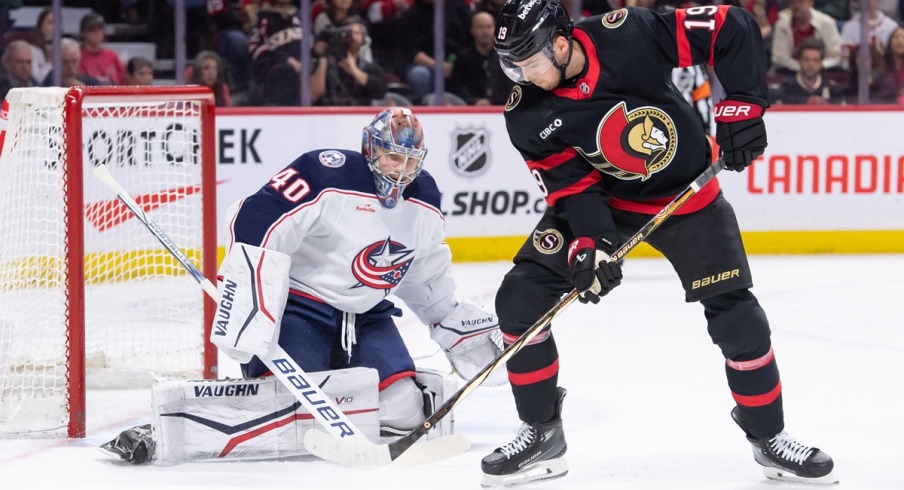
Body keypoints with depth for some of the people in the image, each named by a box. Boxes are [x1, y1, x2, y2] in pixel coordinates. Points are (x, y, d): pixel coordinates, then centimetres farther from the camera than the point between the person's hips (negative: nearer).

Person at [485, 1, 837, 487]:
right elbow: (570, 184, -15)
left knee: (735, 314, -10)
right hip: (601, 197, 3)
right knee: (519, 299, -10)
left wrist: (742, 105, -27)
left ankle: (768, 438, 11)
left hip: (687, 192, -2)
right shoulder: (527, 115, -18)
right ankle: (541, 434, 4)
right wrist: (588, 245, -31)